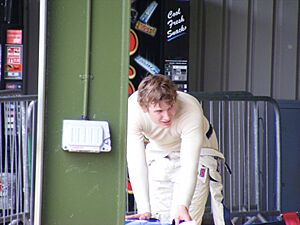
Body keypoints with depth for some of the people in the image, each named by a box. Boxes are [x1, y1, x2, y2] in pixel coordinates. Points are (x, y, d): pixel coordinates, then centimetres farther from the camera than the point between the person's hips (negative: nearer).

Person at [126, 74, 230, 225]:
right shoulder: (132, 110, -32)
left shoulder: (191, 110, -37)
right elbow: (136, 162, -35)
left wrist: (183, 206, -56)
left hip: (197, 151, -2)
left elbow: (190, 163, -42)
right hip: (158, 153, 3)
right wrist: (144, 209, -44)